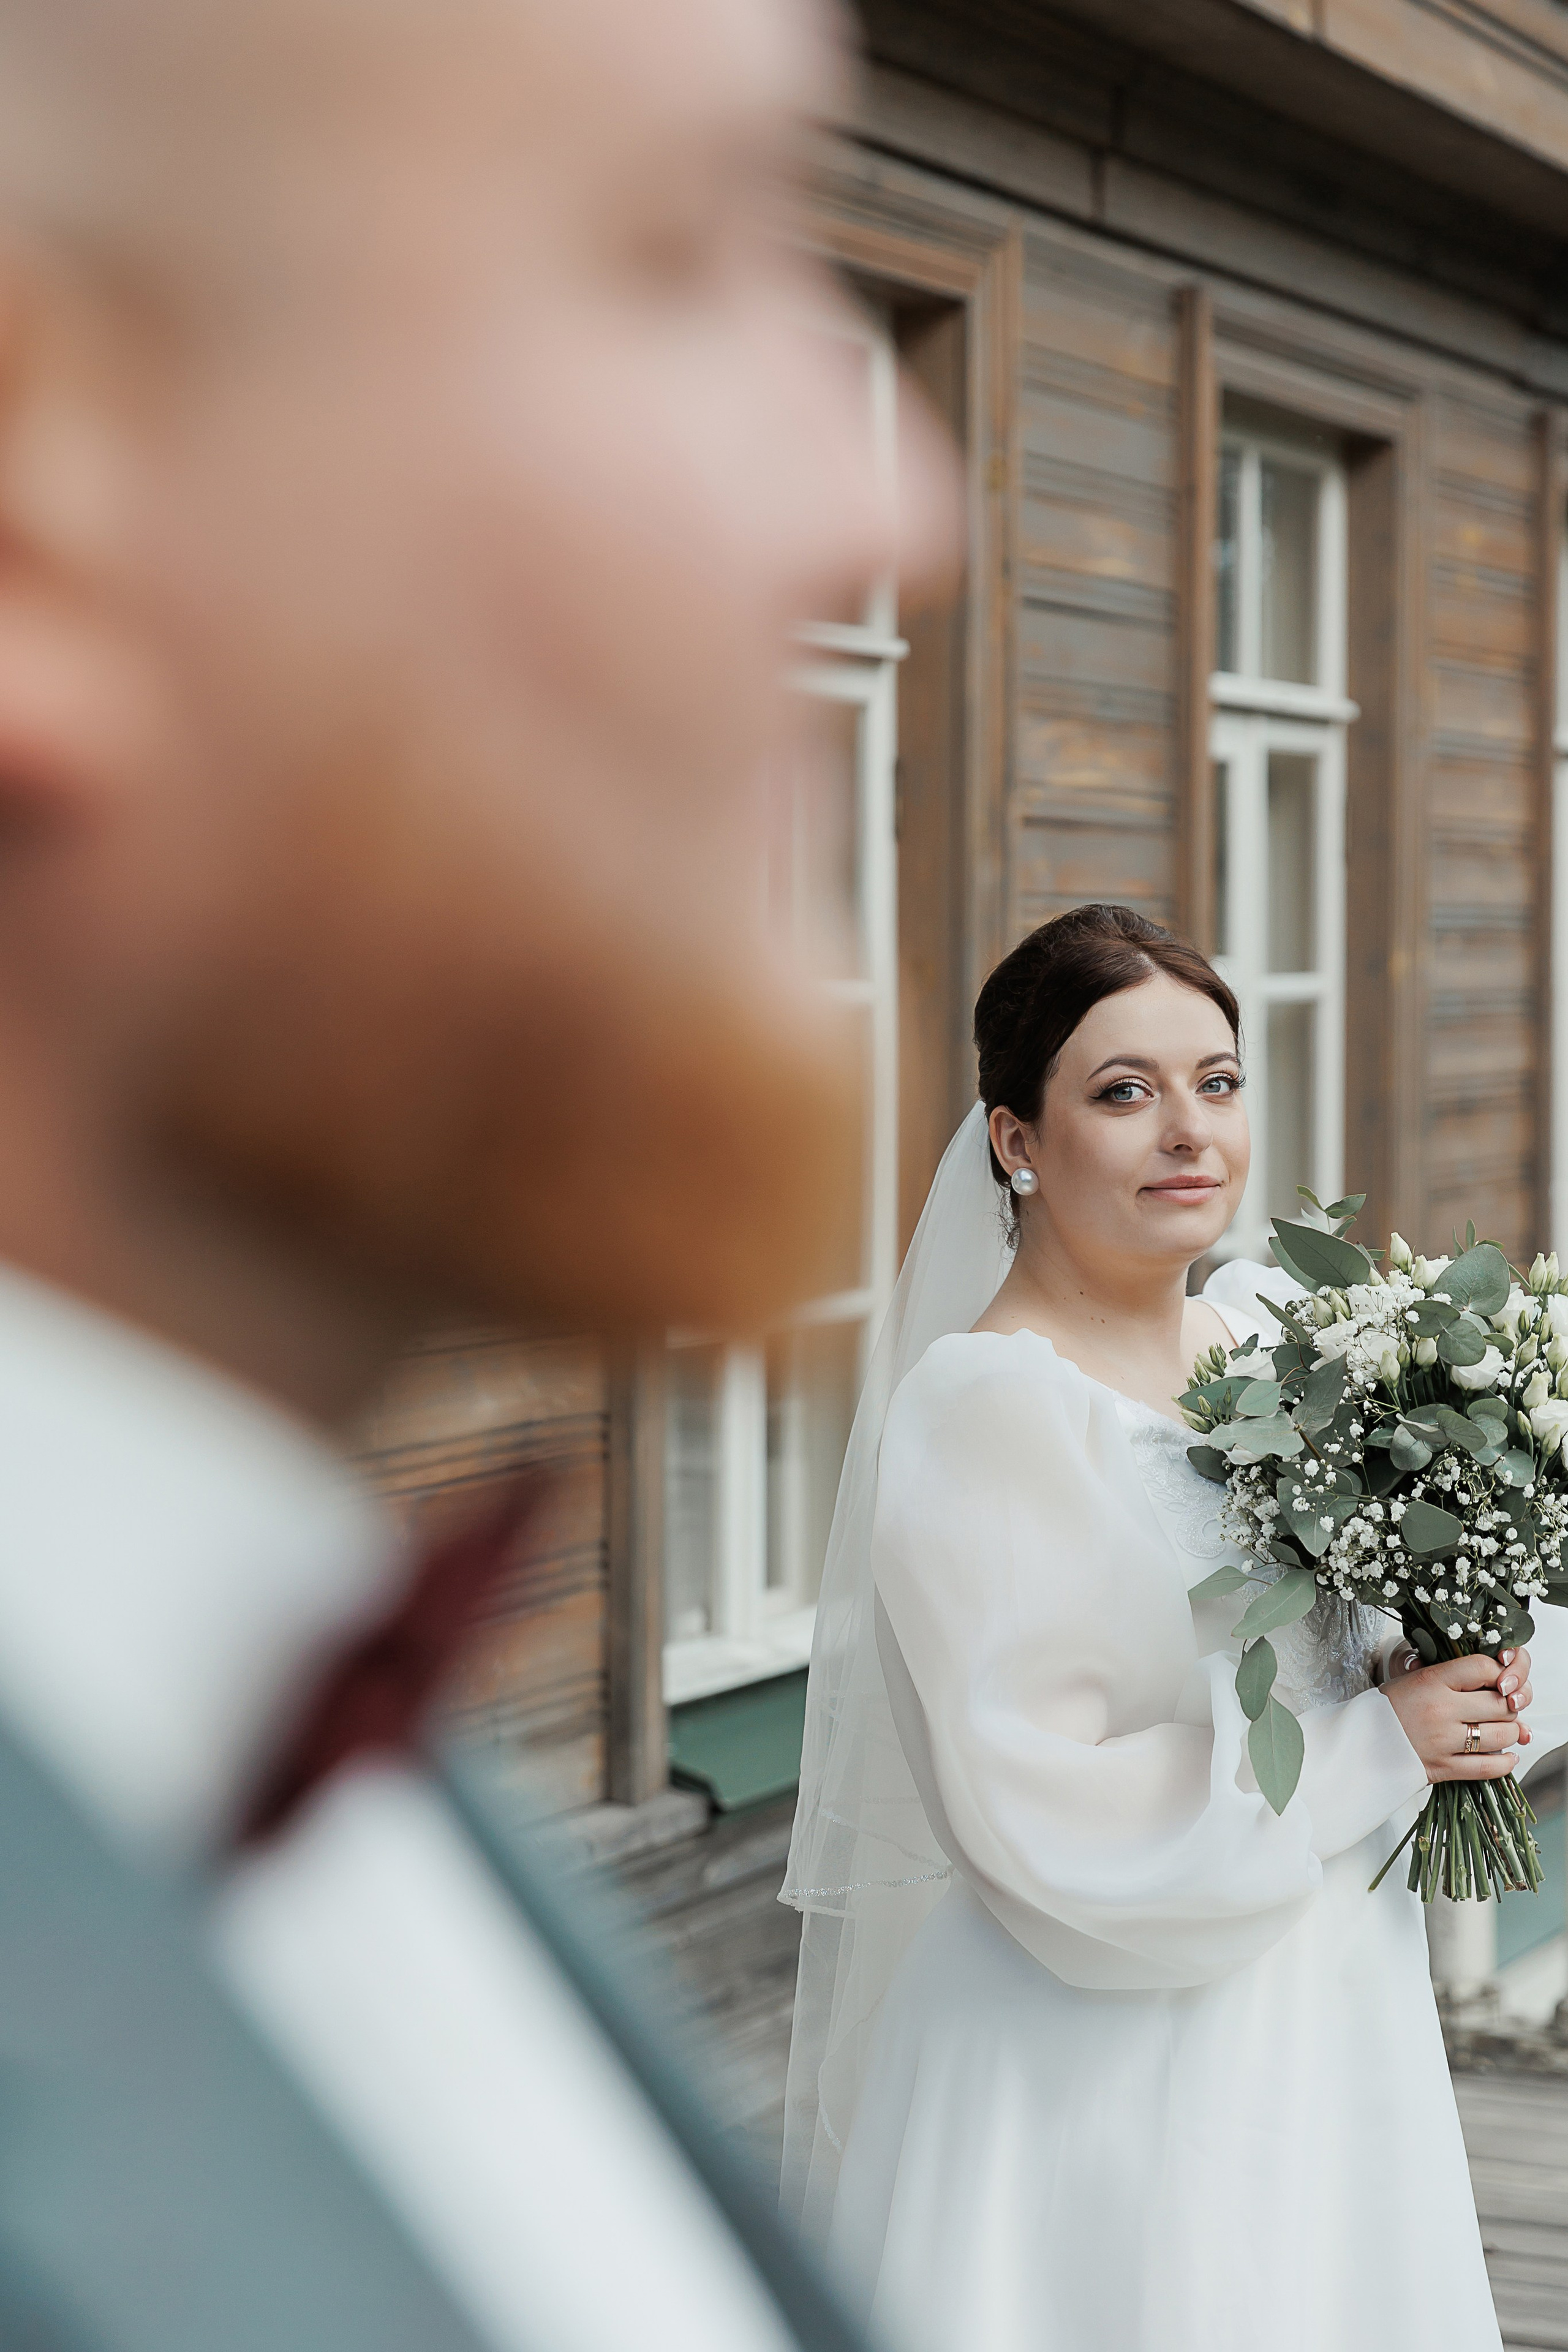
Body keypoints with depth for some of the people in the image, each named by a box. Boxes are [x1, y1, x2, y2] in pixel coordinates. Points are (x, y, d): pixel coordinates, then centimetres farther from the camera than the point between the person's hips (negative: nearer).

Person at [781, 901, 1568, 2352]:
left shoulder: (1277, 1330, 3)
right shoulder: (979, 1412, -18)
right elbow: (1048, 1817, -22)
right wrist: (1381, 1751, -15)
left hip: (1331, 2037, 7)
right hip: (1094, 2064, -7)